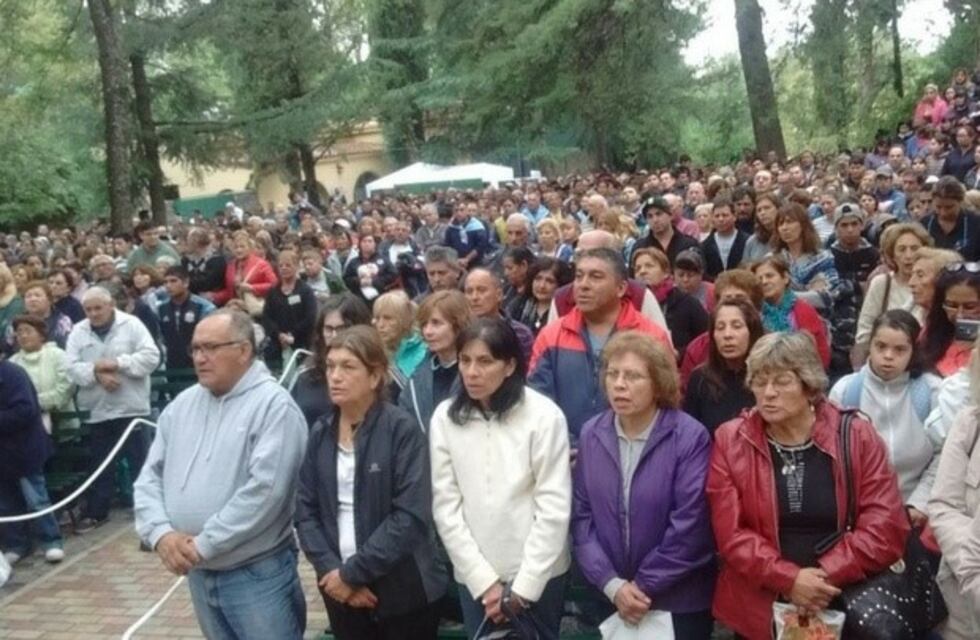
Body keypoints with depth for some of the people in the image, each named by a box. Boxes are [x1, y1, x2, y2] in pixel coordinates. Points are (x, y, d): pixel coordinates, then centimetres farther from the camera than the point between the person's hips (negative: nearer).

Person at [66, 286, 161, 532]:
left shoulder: (132, 324, -3)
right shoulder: (78, 331, 5)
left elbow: (151, 357, -11)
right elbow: (70, 368, -4)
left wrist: (118, 363, -19)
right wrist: (96, 372, -21)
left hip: (131, 407, -3)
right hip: (96, 410, 3)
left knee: (141, 461, 4)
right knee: (98, 464, 14)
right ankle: (95, 512, 26)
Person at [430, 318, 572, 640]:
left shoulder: (544, 415, -11)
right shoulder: (444, 418, -4)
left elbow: (554, 507, -9)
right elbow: (445, 506, -3)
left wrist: (522, 586, -10)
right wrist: (484, 581, -7)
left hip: (538, 573, -2)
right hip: (474, 575, 2)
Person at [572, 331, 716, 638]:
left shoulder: (690, 437, -13)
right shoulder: (591, 434, 0)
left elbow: (689, 525, -16)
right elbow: (581, 515, -1)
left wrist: (644, 585, -13)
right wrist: (611, 584, -10)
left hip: (678, 601, -3)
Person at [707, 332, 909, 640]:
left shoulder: (857, 436, -2)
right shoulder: (730, 440, -3)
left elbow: (886, 527, -6)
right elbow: (730, 534, -7)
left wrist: (826, 576, -14)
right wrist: (789, 579, -18)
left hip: (844, 604, 1)